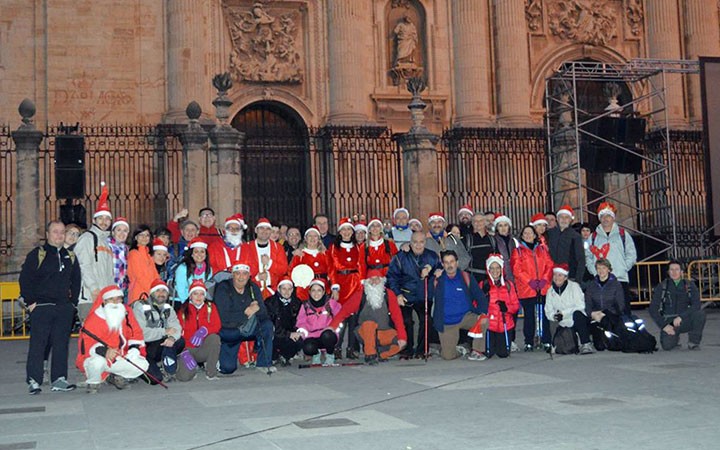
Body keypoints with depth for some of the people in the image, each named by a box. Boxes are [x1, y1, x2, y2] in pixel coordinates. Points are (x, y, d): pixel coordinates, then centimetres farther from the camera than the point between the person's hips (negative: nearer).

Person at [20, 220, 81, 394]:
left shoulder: (70, 256, 14)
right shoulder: (37, 254, -1)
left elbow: (76, 281, 22)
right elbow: (24, 279, -3)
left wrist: (73, 302, 13)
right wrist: (30, 302, -8)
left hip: (64, 308, 5)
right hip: (41, 307, -4)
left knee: (61, 344, 5)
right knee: (38, 343, -5)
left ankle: (59, 379, 10)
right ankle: (33, 380, 1)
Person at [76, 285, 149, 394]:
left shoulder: (126, 313, 1)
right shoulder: (94, 319, -17)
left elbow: (136, 333, 7)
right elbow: (85, 343, -23)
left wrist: (134, 349, -12)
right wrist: (104, 351, -39)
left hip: (119, 359, 5)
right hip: (96, 357, -5)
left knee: (143, 364, -9)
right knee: (98, 362, -39)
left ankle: (114, 377, 15)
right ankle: (93, 383, -4)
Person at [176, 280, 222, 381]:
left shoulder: (210, 307, 7)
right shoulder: (183, 310, 5)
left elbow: (217, 326, -7)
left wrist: (204, 330, -30)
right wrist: (184, 353, -18)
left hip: (205, 349, 1)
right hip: (188, 349, 0)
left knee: (214, 337, -33)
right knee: (183, 376, -27)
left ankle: (211, 372, -17)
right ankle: (193, 368, 12)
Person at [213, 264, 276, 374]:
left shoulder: (253, 288, -1)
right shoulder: (223, 288, -16)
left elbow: (264, 313, -7)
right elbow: (225, 318, -24)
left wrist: (256, 308, -28)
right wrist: (245, 312, -27)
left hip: (248, 329, 4)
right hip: (229, 331, -4)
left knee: (267, 324, -23)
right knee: (228, 368, -17)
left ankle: (264, 363, -13)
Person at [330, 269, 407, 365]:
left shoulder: (389, 294, -4)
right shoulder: (361, 295, -5)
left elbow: (397, 316, -8)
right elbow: (345, 310, -7)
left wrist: (402, 337, -17)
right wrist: (332, 326, -20)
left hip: (384, 332, 2)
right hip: (365, 332, -2)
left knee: (400, 343, -24)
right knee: (369, 323, -34)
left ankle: (378, 354, 2)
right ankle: (370, 354, -21)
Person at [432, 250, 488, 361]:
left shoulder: (465, 277, -1)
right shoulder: (438, 279, -3)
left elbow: (480, 297, 0)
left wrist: (483, 313, -16)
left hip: (466, 317, 2)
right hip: (447, 324, -2)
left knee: (483, 321, -27)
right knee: (448, 356, -13)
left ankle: (476, 351, -8)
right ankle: (456, 349, 23)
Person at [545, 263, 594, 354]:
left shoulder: (574, 286, -4)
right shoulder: (550, 291, 8)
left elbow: (580, 306, -12)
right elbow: (548, 311, 8)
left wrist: (563, 313, -19)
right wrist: (553, 316, -15)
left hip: (579, 319, -3)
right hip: (564, 324, 4)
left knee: (577, 314, -39)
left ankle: (586, 343, -31)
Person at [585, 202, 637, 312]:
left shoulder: (623, 234, 9)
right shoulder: (594, 237, 13)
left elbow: (631, 255, 5)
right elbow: (588, 257, 11)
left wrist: (620, 270, -7)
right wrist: (595, 271, -5)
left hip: (621, 279, -1)